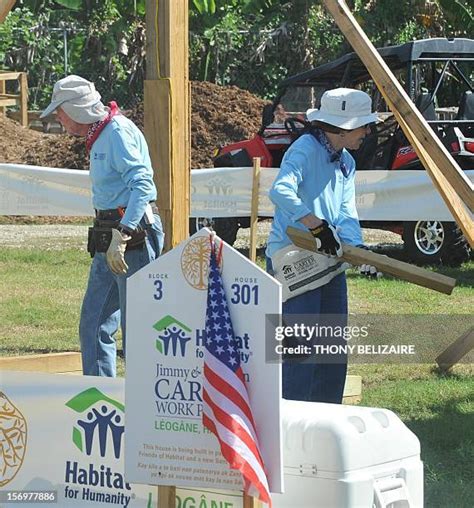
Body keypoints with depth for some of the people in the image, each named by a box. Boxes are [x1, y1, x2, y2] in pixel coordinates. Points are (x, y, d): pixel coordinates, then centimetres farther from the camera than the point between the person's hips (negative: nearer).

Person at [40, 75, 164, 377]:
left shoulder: (118, 131, -13)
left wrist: (120, 236, -29)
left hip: (134, 236, -10)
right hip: (110, 239, 10)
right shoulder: (100, 137, 19)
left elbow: (142, 182, -24)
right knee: (94, 326, 10)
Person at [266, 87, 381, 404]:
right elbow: (281, 191, -28)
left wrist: (357, 247, -12)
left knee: (335, 346, 12)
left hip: (329, 261, 9)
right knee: (303, 345, -11)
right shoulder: (306, 148, -13)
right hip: (294, 262, -9)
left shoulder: (346, 163, 15)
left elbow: (346, 213, 7)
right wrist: (319, 225, -33)